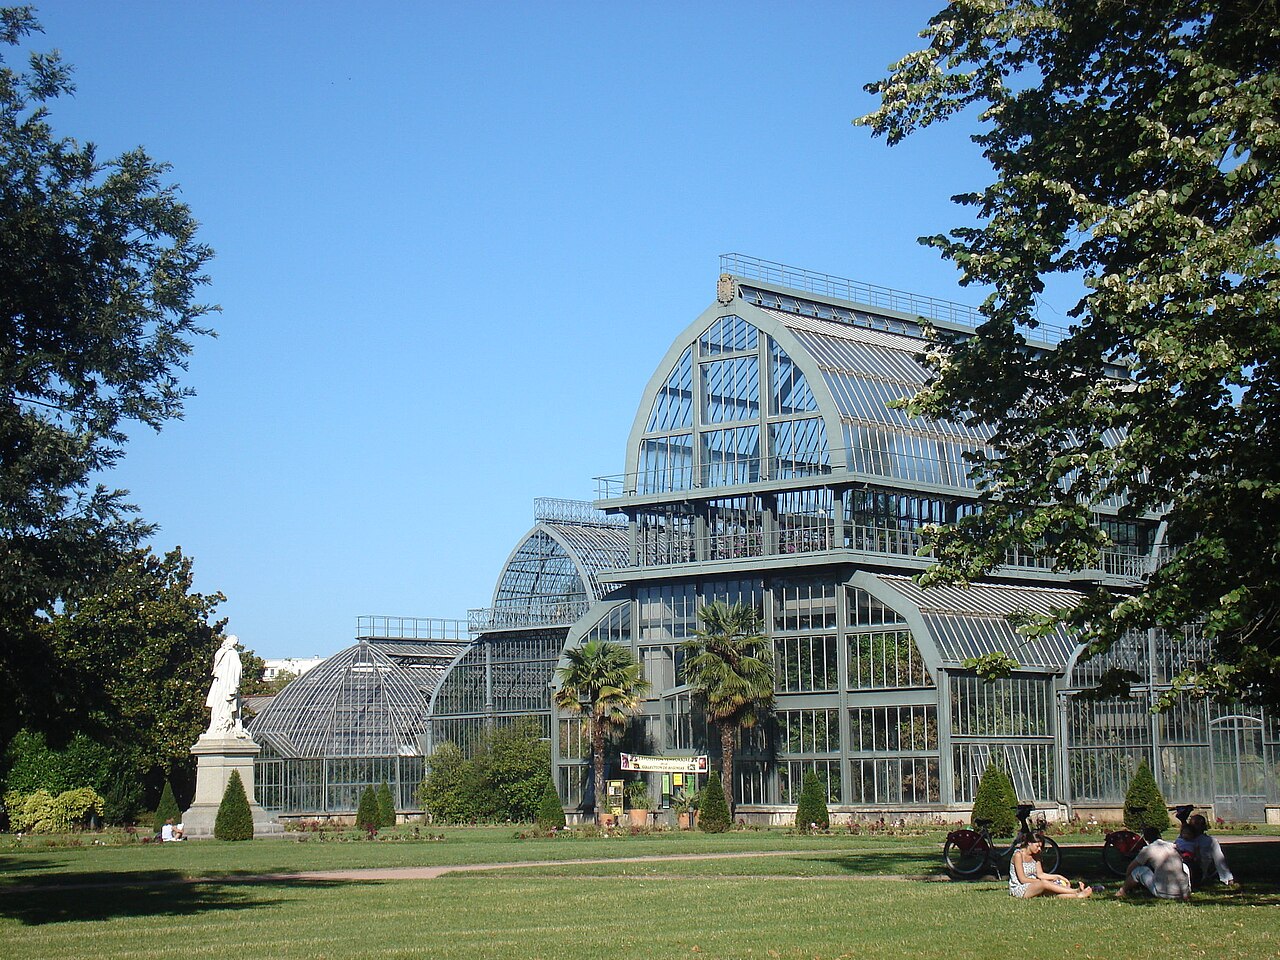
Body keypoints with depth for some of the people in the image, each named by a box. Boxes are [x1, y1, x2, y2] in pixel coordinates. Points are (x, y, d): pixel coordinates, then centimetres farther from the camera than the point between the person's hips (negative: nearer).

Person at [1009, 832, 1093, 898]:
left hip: (1032, 887, 8)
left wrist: (1058, 876, -5)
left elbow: (1040, 874, 7)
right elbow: (1023, 879, -18)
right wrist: (1041, 882, -14)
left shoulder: (1035, 855, 11)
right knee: (1044, 883, -32)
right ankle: (1076, 891, -37)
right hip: (1018, 889, -8)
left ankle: (1078, 896, -45)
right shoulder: (1018, 855, -14)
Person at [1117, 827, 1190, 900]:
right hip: (1182, 893, 4)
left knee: (1139, 870, 13)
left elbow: (1131, 868, 18)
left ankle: (1122, 891, 30)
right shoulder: (1173, 846, 14)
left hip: (1163, 894, -4)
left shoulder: (1147, 850, 2)